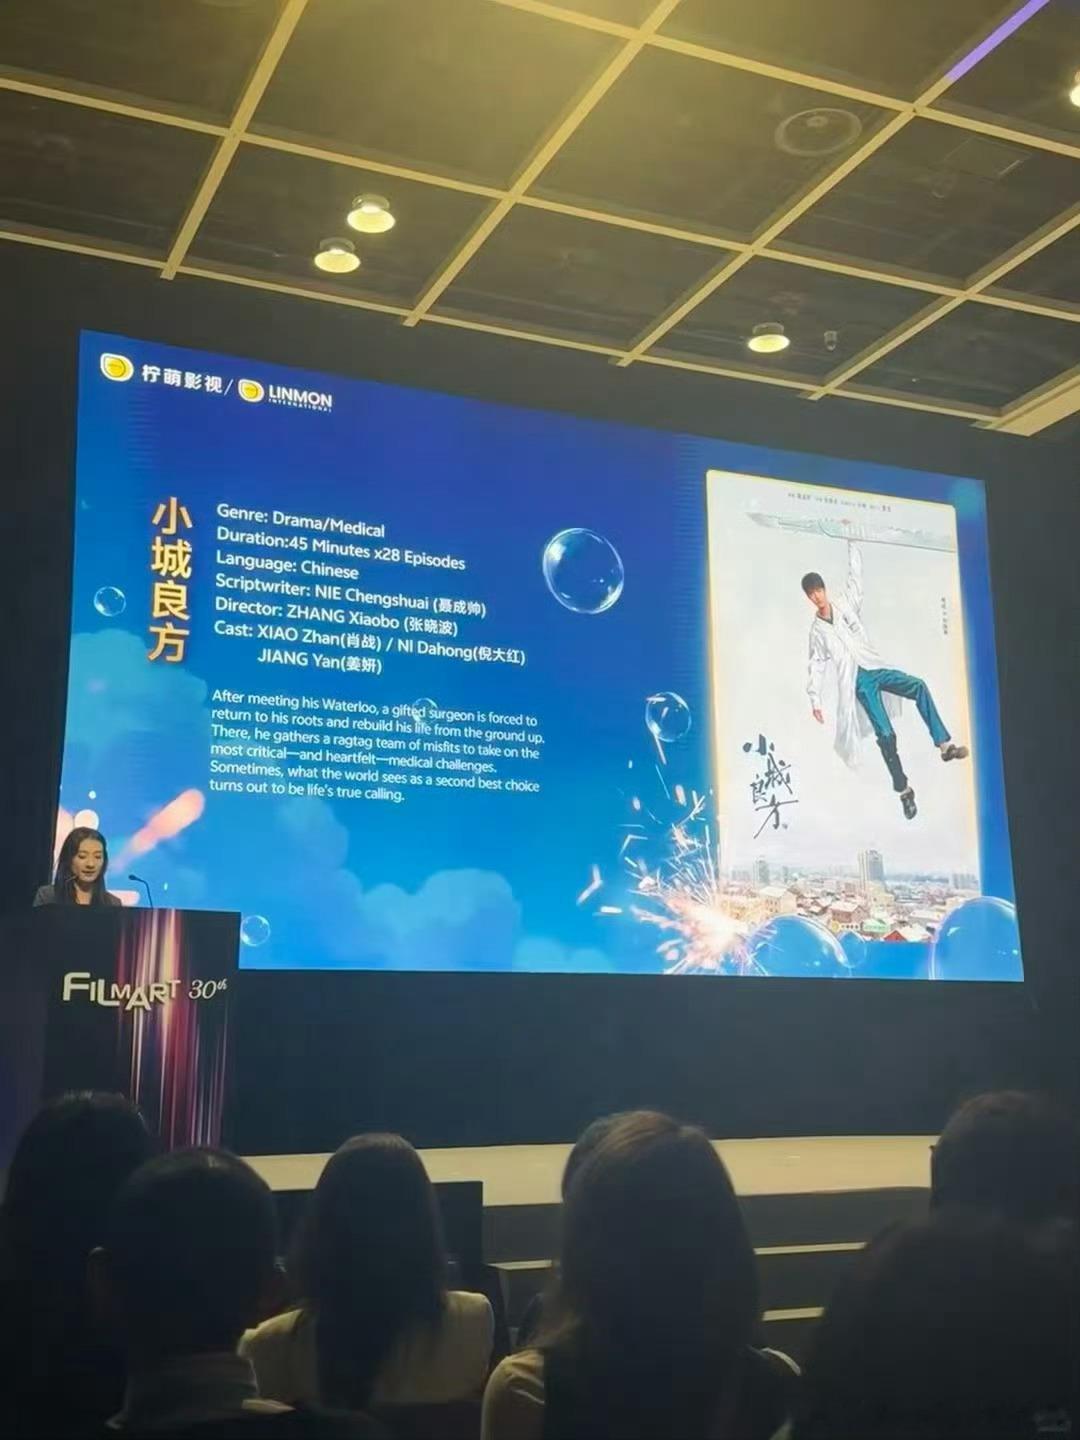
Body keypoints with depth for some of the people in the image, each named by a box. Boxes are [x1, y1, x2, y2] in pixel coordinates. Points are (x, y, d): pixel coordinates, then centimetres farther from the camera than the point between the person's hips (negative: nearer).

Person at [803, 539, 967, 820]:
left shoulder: (844, 603, 10)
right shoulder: (816, 630, 8)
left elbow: (855, 575, 10)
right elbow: (817, 666, 11)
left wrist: (851, 543, 7)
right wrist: (815, 699, 4)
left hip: (875, 668, 2)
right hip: (857, 682, -2)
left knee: (919, 687, -23)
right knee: (885, 734, -13)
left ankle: (944, 744, -21)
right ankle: (903, 789, -5)